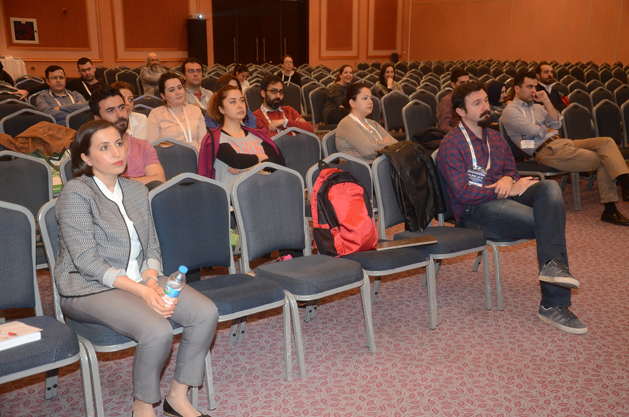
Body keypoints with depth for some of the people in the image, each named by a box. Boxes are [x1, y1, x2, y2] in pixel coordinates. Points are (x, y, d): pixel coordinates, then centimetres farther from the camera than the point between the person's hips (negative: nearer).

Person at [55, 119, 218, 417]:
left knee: (206, 313, -16)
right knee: (158, 331, -31)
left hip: (140, 280, 7)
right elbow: (88, 262, -16)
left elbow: (151, 247, 11)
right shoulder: (75, 193, -10)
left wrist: (151, 281, -11)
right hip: (90, 289, -6)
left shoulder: (137, 191, 11)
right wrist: (141, 291, -23)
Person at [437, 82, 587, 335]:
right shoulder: (451, 145, -4)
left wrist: (508, 179, -3)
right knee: (549, 224, -23)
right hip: (475, 212, -7)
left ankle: (552, 264, -37)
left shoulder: (495, 138, 21)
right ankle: (554, 304, -20)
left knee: (550, 186, -24)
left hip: (504, 198, 7)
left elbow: (511, 169, 24)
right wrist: (507, 190, -15)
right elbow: (463, 193, -14)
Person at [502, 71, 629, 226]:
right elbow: (535, 131, -14)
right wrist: (549, 129, 6)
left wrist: (546, 101, 2)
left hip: (562, 142, 8)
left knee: (606, 142, -13)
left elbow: (556, 123, 10)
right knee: (602, 161, -15)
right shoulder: (511, 110, -2)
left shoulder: (536, 106, 24)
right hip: (546, 150, -8)